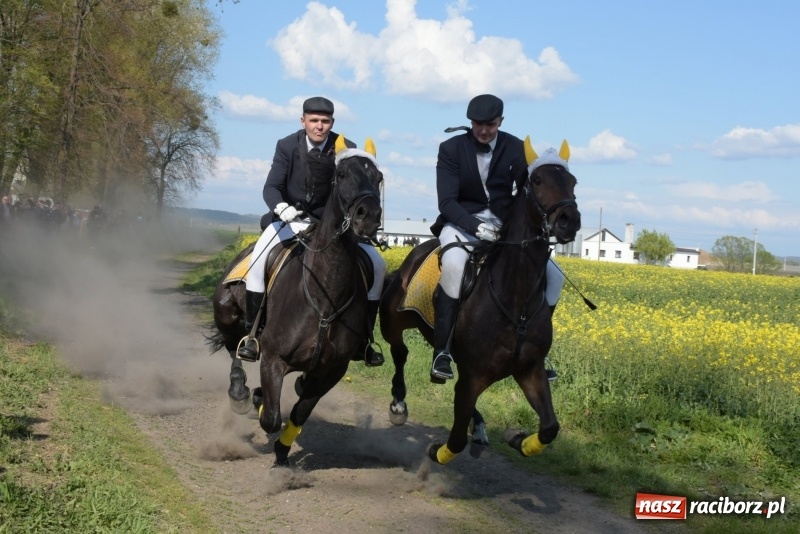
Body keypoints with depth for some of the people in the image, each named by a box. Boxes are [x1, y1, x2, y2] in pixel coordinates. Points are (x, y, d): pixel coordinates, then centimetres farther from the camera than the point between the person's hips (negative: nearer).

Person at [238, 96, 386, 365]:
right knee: (259, 257, -28)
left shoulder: (347, 149, -7)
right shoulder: (287, 146, -6)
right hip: (291, 218, -1)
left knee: (377, 264, -14)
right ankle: (252, 333, -16)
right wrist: (281, 208, -35)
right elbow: (271, 187, -12)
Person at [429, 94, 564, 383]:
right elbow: (447, 201, -14)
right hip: (463, 225, -3)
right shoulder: (451, 149, -7)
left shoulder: (516, 148, 0)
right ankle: (442, 350, -29)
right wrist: (477, 226, -30)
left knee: (553, 276, -11)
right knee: (454, 264, -38)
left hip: (505, 227, 4)